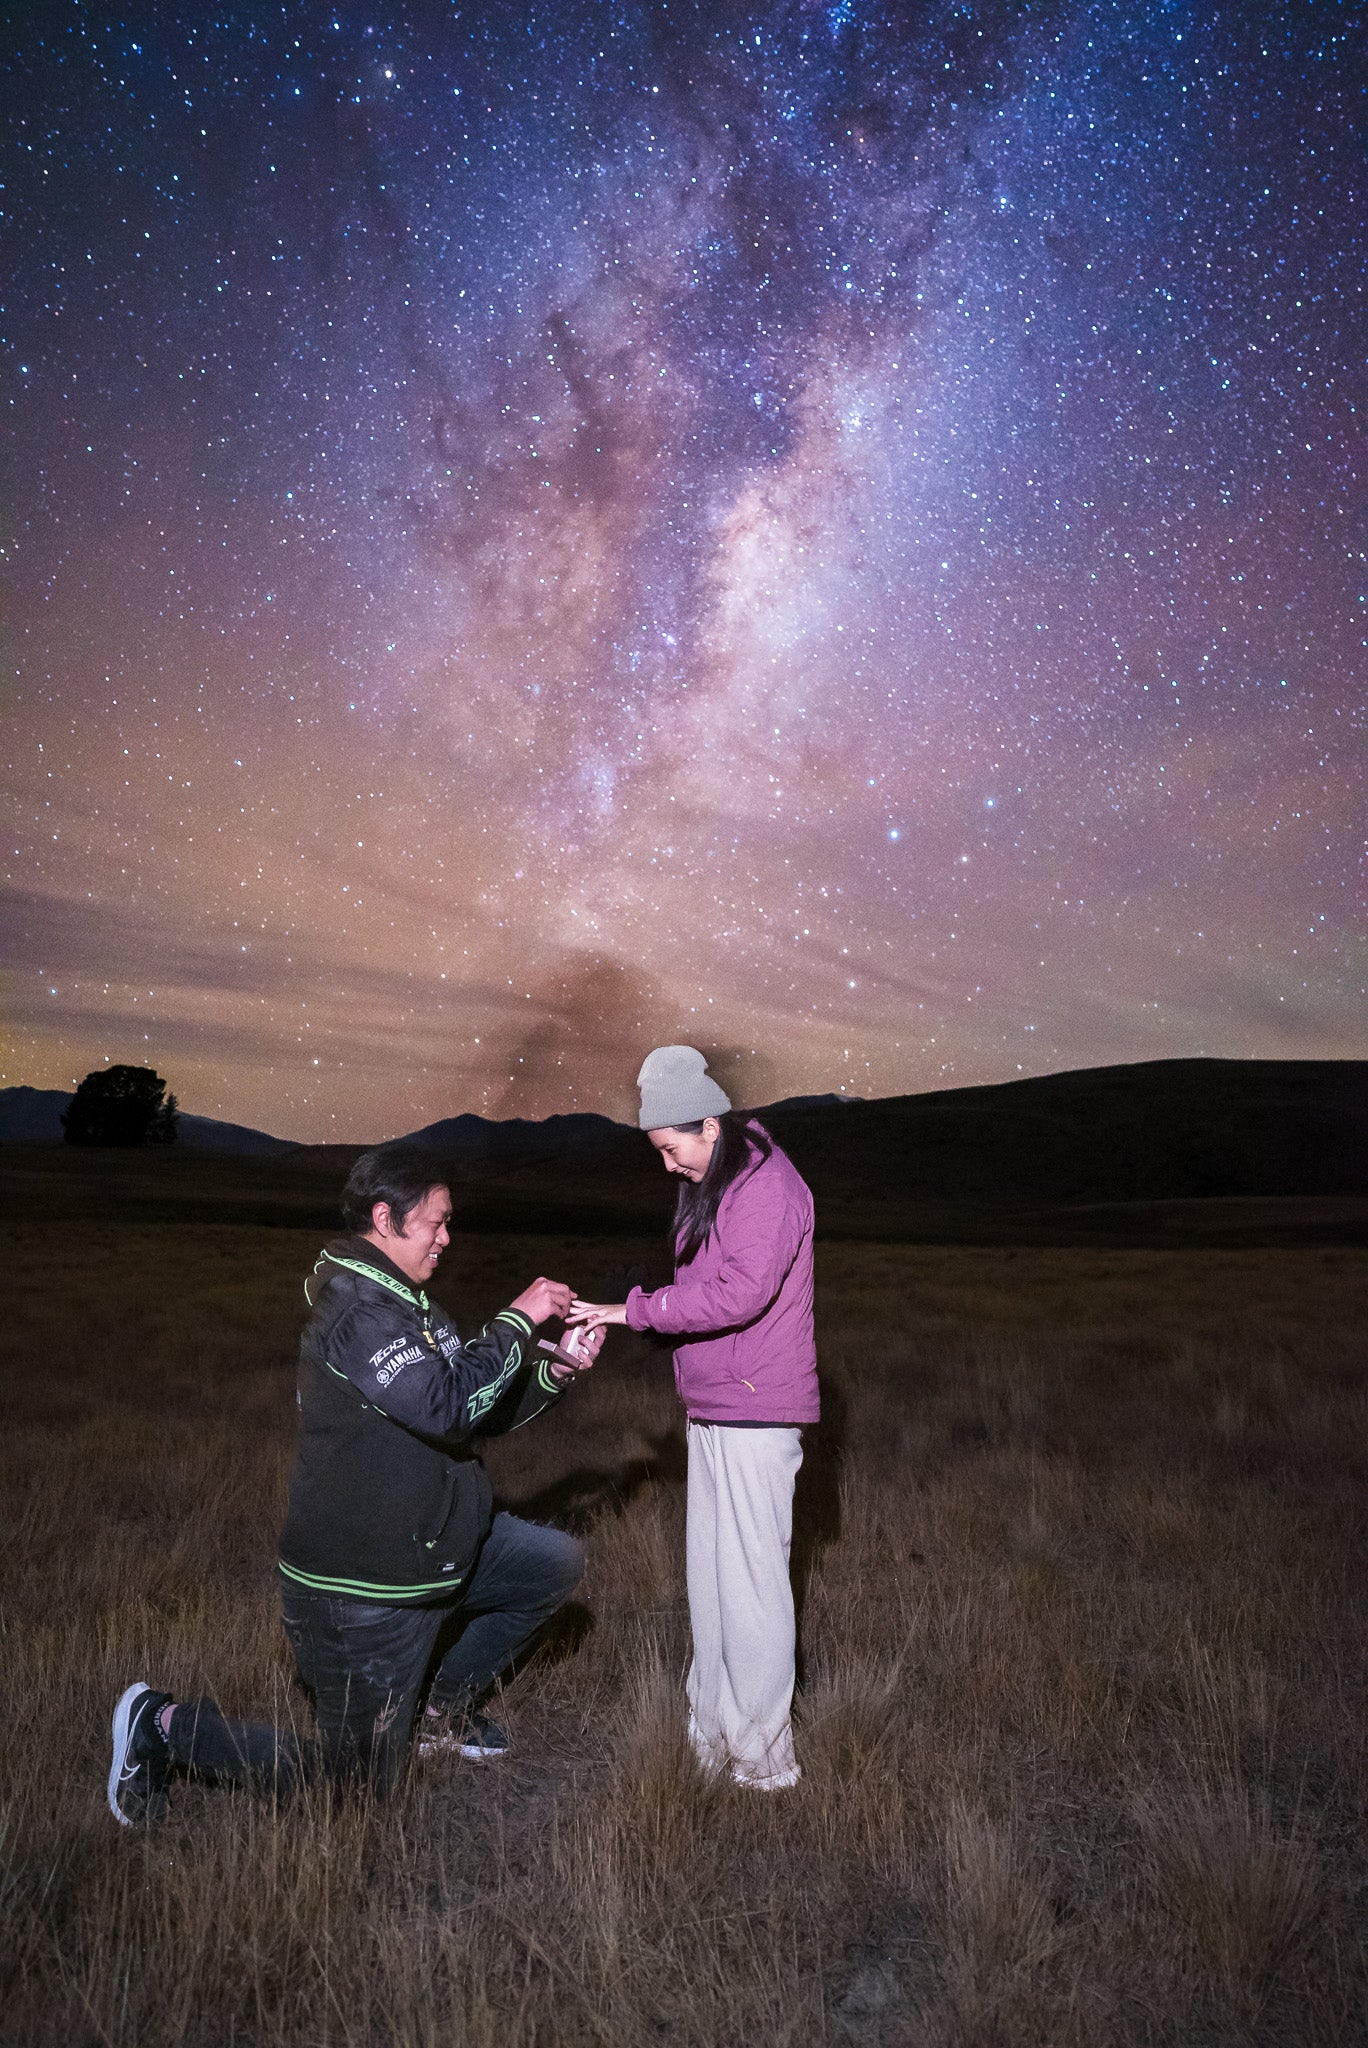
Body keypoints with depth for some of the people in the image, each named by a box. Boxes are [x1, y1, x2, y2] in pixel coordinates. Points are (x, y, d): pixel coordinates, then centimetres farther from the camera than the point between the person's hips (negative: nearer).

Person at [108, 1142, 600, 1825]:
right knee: (360, 1783, 3)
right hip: (361, 1590, -9)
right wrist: (518, 1320, -25)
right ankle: (164, 1725, 15)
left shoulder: (402, 1301, 10)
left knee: (558, 1562, 9)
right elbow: (447, 1405, -35)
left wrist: (553, 1371, -4)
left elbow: (483, 1410, 11)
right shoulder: (357, 1312, -24)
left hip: (426, 1548, 10)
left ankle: (446, 1709, 23)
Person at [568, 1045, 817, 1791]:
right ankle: (711, 1731, 26)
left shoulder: (767, 1187, -15)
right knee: (709, 1576, 14)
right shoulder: (712, 1188, 16)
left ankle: (761, 1755, 10)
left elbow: (739, 1293, -25)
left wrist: (635, 1309, -20)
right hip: (713, 1413, 9)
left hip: (754, 1417, -9)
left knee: (751, 1579, -2)